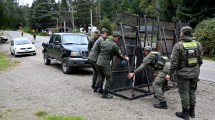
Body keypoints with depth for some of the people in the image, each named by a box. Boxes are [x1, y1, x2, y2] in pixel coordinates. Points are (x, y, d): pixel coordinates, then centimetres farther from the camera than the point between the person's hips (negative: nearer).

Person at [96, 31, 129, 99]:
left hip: (99, 61, 8)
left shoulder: (105, 42, 11)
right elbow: (120, 56, -2)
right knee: (109, 78, 1)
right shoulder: (115, 46, -10)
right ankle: (105, 94, 3)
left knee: (102, 76, 24)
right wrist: (125, 58, 17)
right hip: (105, 63, -8)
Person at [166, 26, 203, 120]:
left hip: (183, 74, -5)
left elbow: (174, 62, -15)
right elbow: (200, 60, 6)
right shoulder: (198, 44, 0)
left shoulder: (178, 46, -15)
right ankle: (192, 111, 29)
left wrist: (170, 74, -6)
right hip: (195, 73, 5)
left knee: (184, 93, 6)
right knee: (192, 92, 18)